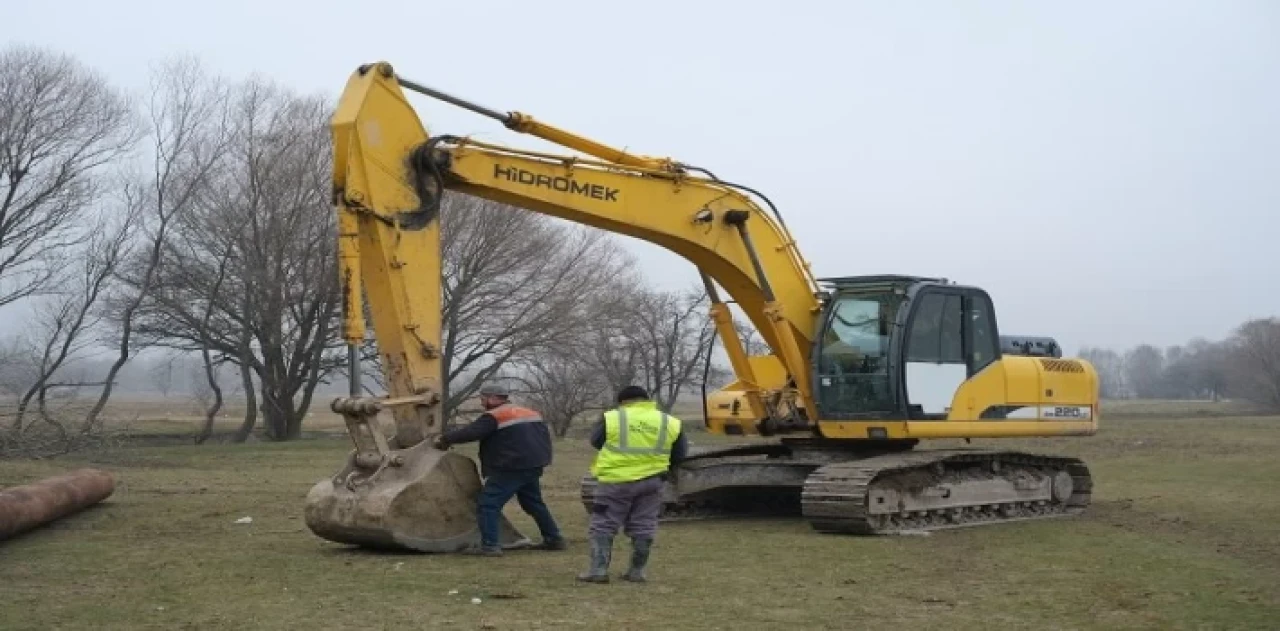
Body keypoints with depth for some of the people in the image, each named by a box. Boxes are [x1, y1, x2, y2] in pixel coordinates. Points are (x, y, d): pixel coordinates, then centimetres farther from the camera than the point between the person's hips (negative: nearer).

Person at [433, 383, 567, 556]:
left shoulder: (493, 417, -9)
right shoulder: (532, 414, 17)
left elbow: (469, 433, -15)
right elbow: (545, 438, 20)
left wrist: (445, 438, -3)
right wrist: (542, 459, 25)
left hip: (509, 469, -9)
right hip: (533, 468, 9)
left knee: (488, 505, -5)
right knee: (534, 503, 24)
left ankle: (490, 546, -13)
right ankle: (554, 539, 27)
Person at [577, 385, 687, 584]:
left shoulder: (612, 418, -5)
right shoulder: (670, 423, 2)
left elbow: (595, 441, 9)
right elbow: (679, 455, 10)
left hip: (615, 481, -2)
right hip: (651, 482, 3)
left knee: (603, 525, 6)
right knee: (643, 528, 12)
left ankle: (598, 570, 0)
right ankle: (637, 571, 14)